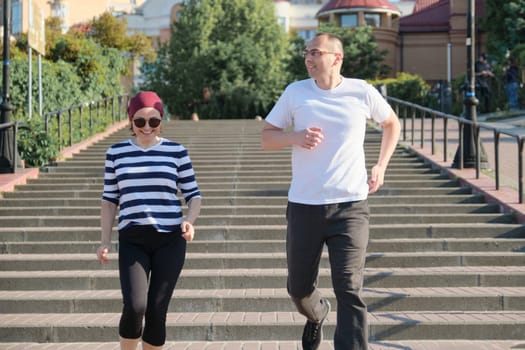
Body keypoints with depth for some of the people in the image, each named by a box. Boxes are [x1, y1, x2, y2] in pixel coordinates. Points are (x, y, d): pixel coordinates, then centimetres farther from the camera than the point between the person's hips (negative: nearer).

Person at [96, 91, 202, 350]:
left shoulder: (176, 152, 4)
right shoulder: (116, 153, 7)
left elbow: (193, 195, 8)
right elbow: (109, 200, 12)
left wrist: (189, 220, -12)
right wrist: (105, 241, 4)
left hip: (170, 239, 0)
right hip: (132, 240, 0)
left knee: (156, 312, -1)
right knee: (134, 307, -18)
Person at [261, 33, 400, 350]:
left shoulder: (362, 92, 0)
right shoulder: (295, 92, 1)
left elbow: (392, 124, 19)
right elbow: (267, 138, 7)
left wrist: (381, 166, 10)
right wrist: (296, 137, -13)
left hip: (351, 206, -2)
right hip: (304, 205, 2)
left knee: (349, 291, -11)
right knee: (299, 288, 15)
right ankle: (317, 314, 49)